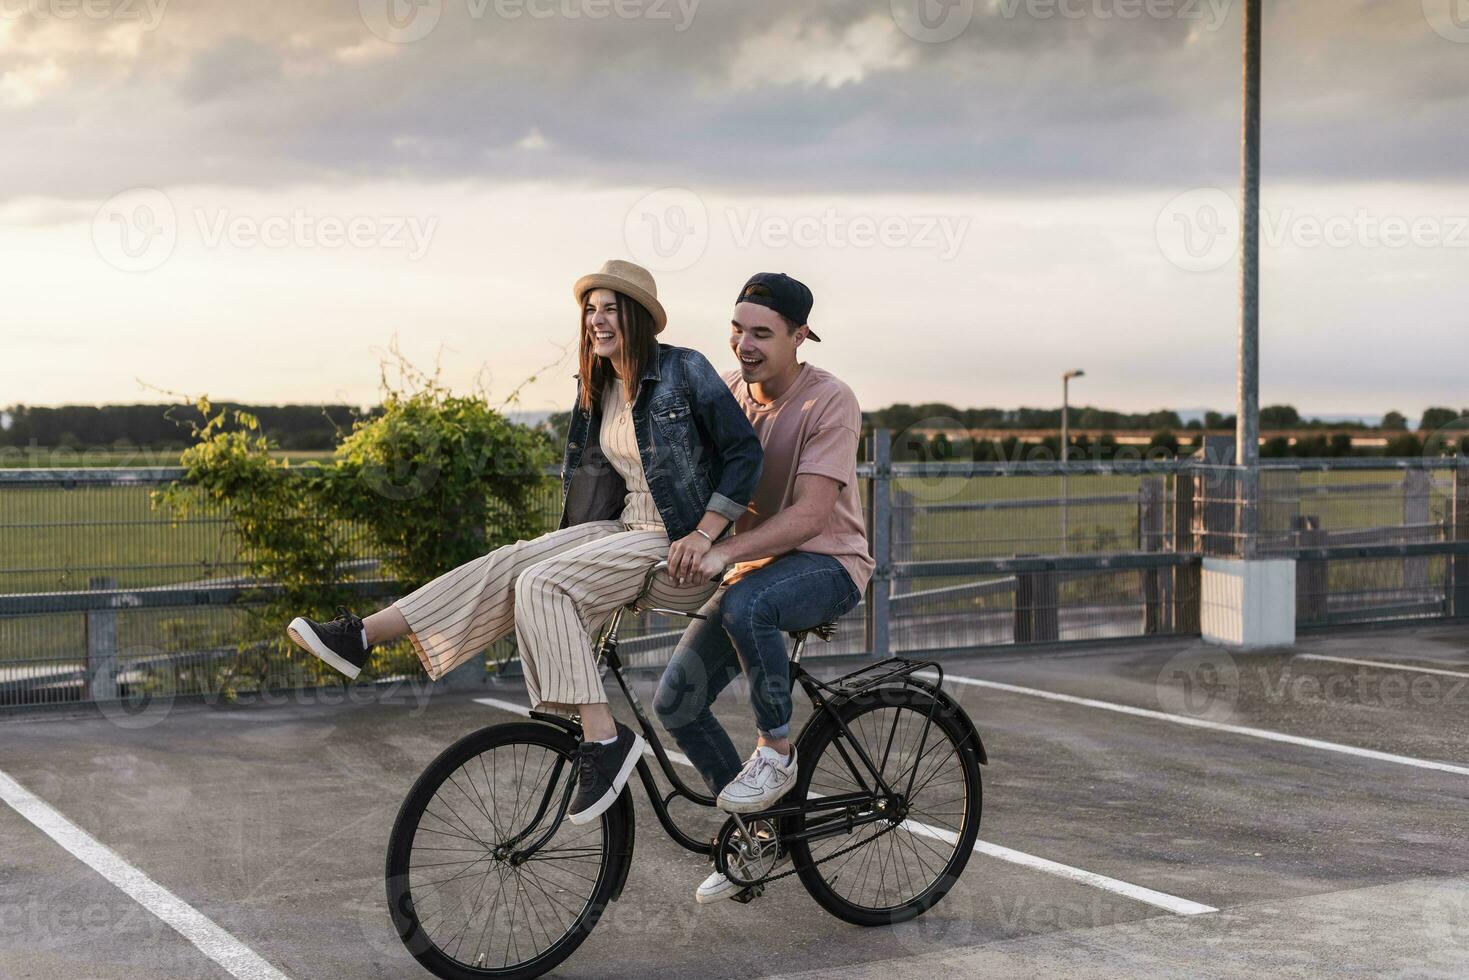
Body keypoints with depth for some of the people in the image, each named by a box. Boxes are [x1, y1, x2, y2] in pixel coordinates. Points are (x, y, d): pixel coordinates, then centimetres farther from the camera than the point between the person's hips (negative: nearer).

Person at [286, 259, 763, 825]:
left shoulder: (685, 371, -11)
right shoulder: (599, 389, 11)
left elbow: (745, 451, -13)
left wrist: (704, 535, -18)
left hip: (677, 544, -7)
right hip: (623, 527, 7)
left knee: (542, 584, -26)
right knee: (510, 565, -12)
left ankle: (603, 738, -29)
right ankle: (360, 637, -14)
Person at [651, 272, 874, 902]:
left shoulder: (829, 402, -18)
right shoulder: (728, 391, 2)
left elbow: (810, 514, -26)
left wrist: (723, 553, -37)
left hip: (827, 564, -7)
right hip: (755, 567, 7)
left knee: (746, 604, -39)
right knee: (676, 700, -4)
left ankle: (777, 751, -16)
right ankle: (758, 833, 12)